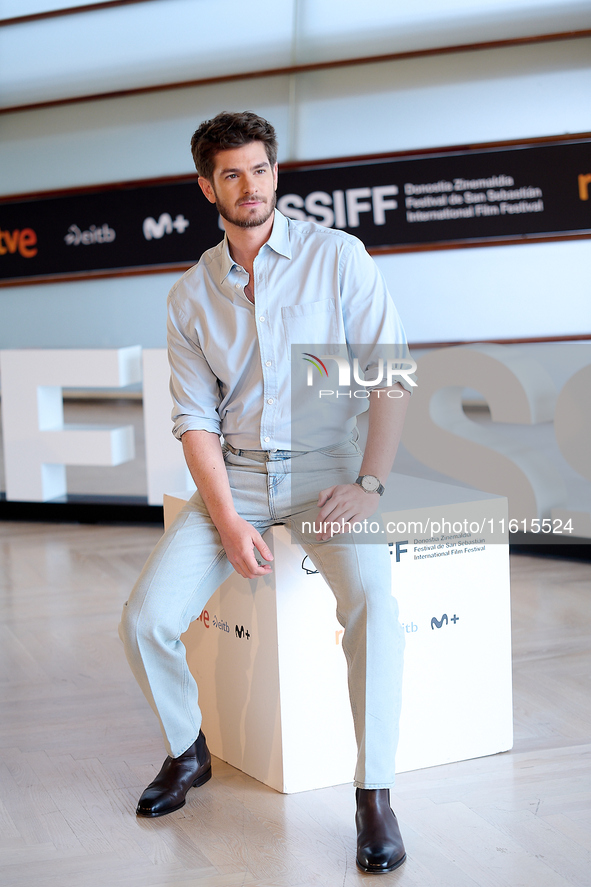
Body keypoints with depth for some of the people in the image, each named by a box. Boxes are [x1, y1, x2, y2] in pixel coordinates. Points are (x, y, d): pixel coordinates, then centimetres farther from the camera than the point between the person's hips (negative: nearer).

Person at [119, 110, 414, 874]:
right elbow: (196, 418, 2)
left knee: (373, 601, -32)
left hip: (323, 468, -3)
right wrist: (229, 523, -10)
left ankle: (374, 795, -17)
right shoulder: (190, 295, 7)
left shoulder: (336, 256, -1)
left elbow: (391, 376, -5)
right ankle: (186, 750, 16)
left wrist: (370, 483, -14)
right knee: (145, 621, -13)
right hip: (234, 475, 3)